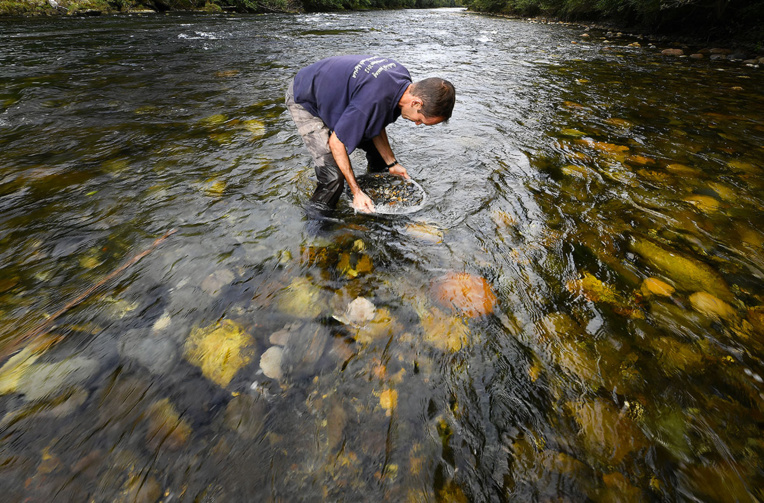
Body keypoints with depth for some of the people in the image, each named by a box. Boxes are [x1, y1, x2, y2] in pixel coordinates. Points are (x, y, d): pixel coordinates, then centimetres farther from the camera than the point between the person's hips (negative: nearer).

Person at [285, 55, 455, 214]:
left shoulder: (403, 78, -13)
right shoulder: (373, 101, -40)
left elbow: (376, 123, -1)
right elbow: (336, 142, -31)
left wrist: (392, 163, -1)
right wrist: (356, 192, -26)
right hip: (305, 101, -8)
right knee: (334, 176, -21)